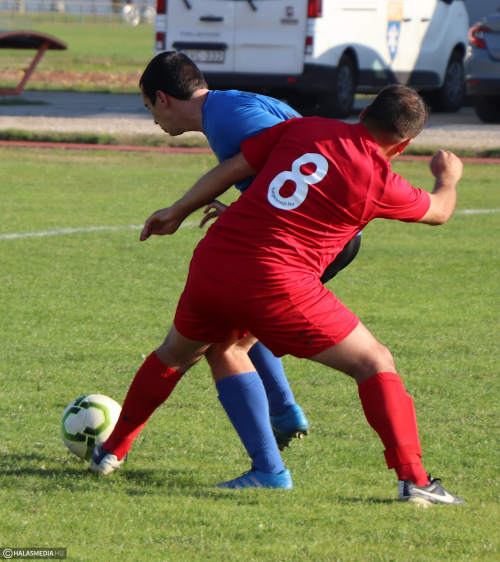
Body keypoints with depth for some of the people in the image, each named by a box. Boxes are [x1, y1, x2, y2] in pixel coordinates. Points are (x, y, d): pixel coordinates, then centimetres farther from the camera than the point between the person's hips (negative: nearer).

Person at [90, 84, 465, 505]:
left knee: (178, 352, 33)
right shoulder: (379, 181, 1)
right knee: (374, 363, 6)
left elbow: (231, 168, 15)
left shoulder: (304, 128, 11)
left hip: (210, 264, 4)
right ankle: (413, 480, -5)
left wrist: (177, 212, 29)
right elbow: (438, 211, 20)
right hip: (276, 285, -4)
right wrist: (449, 176, 44)